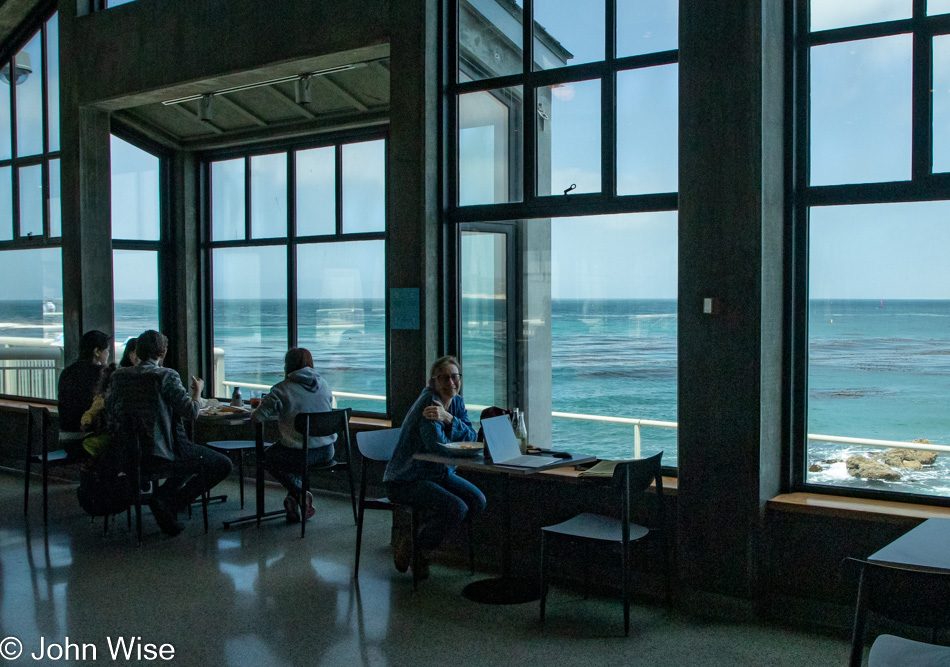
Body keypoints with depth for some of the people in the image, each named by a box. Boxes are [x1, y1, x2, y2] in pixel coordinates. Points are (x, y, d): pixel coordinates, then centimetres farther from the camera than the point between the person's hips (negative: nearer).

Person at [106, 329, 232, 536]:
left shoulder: (119, 376, 6)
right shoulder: (166, 376, -12)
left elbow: (109, 414, 14)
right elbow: (191, 411, -14)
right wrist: (198, 390, 6)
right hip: (160, 451, -8)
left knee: (192, 456, 33)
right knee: (223, 464, 0)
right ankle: (167, 500, -5)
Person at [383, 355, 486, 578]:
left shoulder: (457, 402, 5)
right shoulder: (429, 400, -20)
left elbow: (471, 438, -8)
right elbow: (437, 445, -26)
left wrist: (449, 418, -24)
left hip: (439, 474, 9)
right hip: (406, 481, -9)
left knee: (477, 501, -8)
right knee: (456, 508, -25)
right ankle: (414, 551, -1)